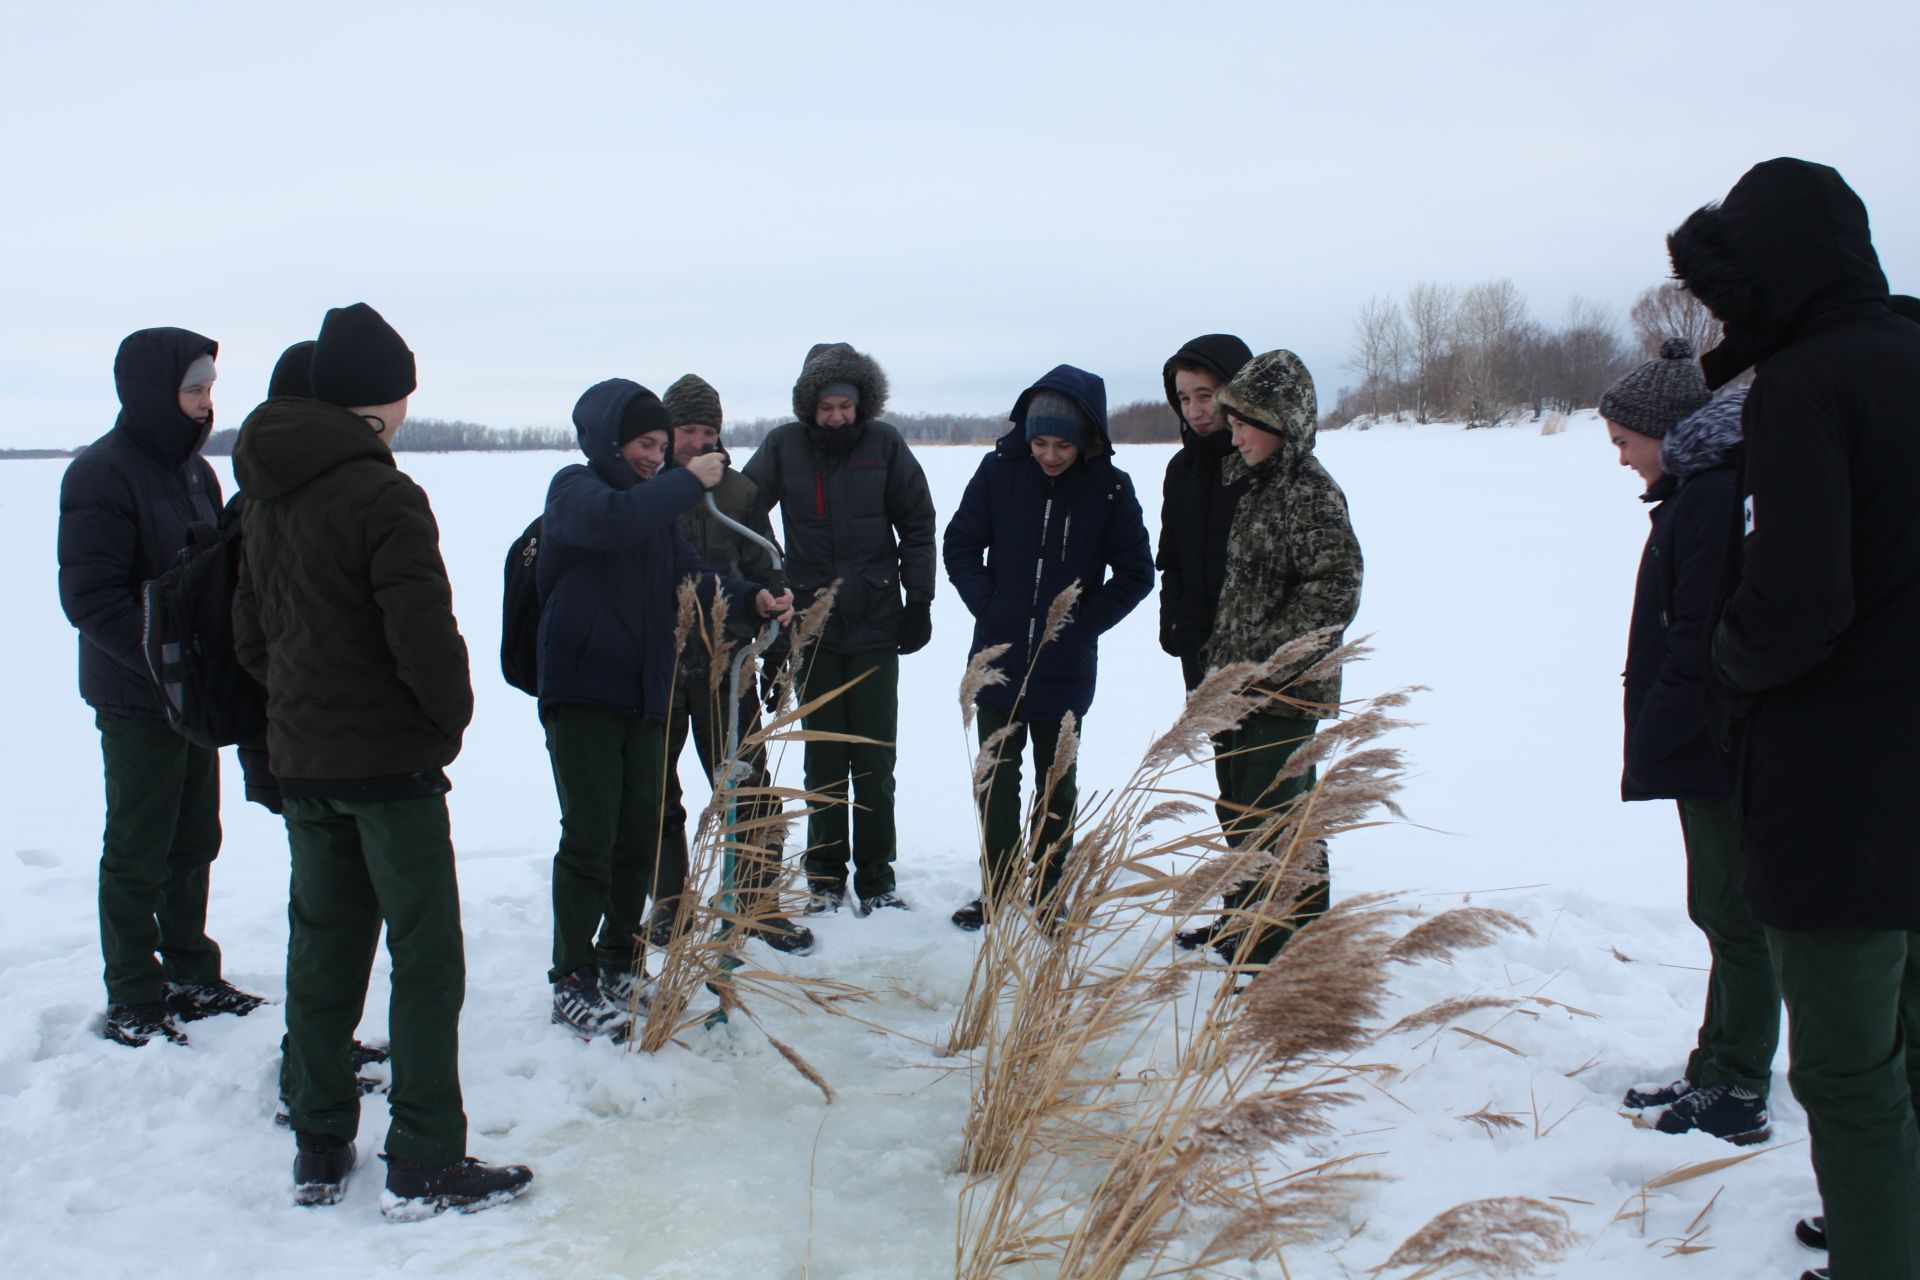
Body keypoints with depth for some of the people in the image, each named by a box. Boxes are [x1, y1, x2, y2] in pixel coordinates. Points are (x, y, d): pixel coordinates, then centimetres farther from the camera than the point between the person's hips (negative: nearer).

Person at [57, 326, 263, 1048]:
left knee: (194, 842, 16)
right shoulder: (103, 474, -16)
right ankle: (132, 1004, 16)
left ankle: (190, 976, 29)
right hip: (138, 702, -8)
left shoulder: (193, 468, 9)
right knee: (138, 854, 3)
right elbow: (90, 597, -21)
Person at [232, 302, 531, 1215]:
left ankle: (318, 1148, 24)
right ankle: (423, 1167, 6)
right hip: (391, 760, -8)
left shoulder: (265, 495, 8)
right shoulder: (381, 496, -18)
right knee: (426, 960, 1)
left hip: (299, 756, 8)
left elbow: (251, 633, 14)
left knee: (323, 949, 15)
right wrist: (453, 716, -5)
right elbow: (424, 636, -22)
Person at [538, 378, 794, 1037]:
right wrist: (689, 481, -22)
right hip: (582, 692, -7)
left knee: (641, 834, 11)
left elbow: (689, 574, 7)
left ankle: (619, 964, 25)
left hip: (645, 695, 7)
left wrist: (753, 599, -10)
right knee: (589, 837, -7)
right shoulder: (575, 489, -6)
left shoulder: (656, 502, 16)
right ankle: (572, 983, 3)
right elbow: (611, 521, -30)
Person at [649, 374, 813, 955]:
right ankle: (668, 903, 25)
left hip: (725, 661, 1)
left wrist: (776, 656, 5)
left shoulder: (737, 492, 5)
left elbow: (765, 577, 8)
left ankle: (759, 903, 14)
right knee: (656, 793, 10)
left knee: (749, 788, 3)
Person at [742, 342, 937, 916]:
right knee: (824, 761, 8)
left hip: (876, 627, 0)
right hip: (812, 626, 1)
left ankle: (876, 879, 14)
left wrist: (918, 599, 2)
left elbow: (917, 524, 6)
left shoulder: (884, 444, 0)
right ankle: (825, 878, 19)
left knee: (875, 762, 4)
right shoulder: (784, 446, 0)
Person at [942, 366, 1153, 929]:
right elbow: (960, 545, 2)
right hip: (998, 660, 1)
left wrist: (1082, 624, -9)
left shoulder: (1110, 488, -10)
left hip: (1066, 668, -1)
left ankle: (1049, 892, 24)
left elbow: (1135, 574, -3)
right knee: (997, 777, 11)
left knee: (1056, 781, 13)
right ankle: (996, 887, 24)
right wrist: (987, 606, -7)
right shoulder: (999, 471, -8)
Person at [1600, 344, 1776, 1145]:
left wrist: (1655, 736, -15)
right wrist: (1655, 737, 14)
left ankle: (1736, 1097, 10)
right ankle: (1717, 1075, 27)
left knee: (1733, 916, -1)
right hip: (1708, 750, 10)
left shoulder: (1715, 497, -18)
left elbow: (1702, 640, -23)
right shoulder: (1696, 492, 14)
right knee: (1722, 913, 16)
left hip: (1721, 751, -10)